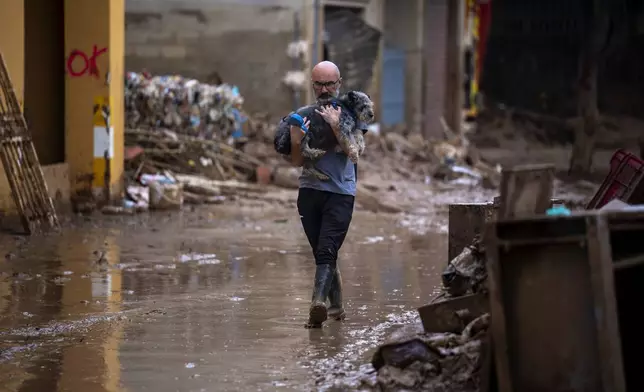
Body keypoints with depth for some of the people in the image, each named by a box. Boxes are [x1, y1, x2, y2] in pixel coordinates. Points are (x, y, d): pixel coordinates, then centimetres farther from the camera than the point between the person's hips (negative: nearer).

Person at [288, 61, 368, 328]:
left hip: (340, 192, -4)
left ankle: (318, 303, -32)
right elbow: (296, 161, 8)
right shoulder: (304, 115, 12)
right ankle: (336, 306, 21)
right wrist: (297, 140, -11)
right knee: (322, 254, 10)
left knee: (327, 251, -18)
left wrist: (336, 125, -19)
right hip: (309, 190, 4)